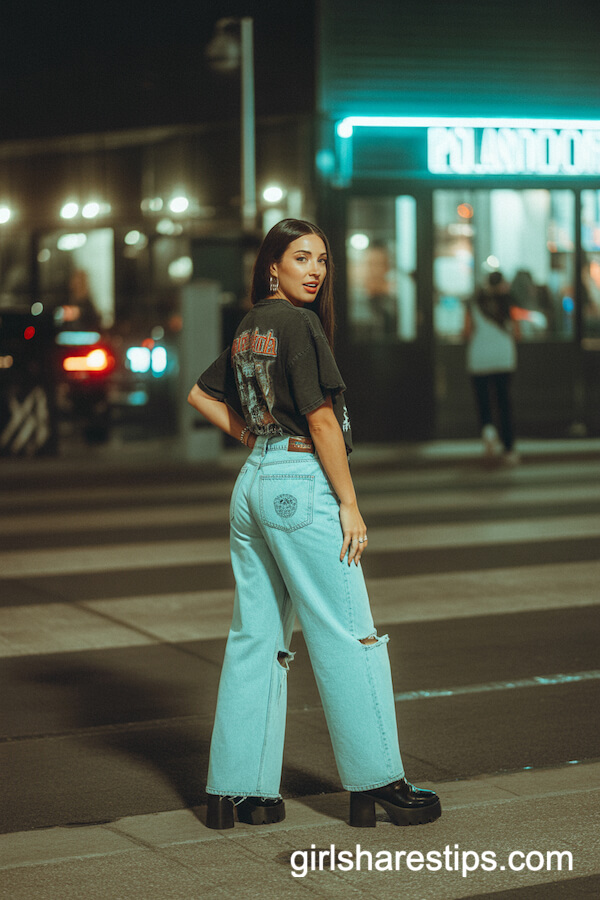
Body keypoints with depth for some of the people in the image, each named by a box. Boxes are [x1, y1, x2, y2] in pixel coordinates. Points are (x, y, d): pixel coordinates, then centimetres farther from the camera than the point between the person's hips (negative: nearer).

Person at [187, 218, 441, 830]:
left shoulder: (249, 329, 14)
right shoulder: (298, 324, -11)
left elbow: (202, 396, 24)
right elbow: (322, 419, -15)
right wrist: (349, 503, -12)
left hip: (253, 483, 9)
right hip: (303, 483, -9)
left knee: (255, 640, 9)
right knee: (347, 638, -1)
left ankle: (236, 791, 11)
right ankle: (375, 784, 4)